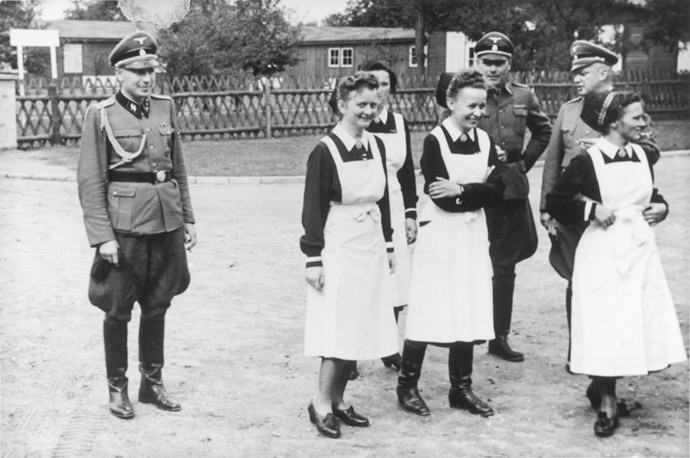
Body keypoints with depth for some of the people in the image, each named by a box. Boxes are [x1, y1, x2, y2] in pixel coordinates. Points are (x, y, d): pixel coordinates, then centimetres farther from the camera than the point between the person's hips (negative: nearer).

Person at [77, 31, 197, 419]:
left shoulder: (166, 107, 6)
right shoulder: (101, 114, -7)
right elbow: (90, 181, -8)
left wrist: (188, 218, 11)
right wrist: (102, 236, -13)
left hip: (166, 222, 4)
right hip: (125, 224, -4)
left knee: (157, 305, 13)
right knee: (118, 310, 6)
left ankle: (153, 381, 27)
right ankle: (117, 387, 20)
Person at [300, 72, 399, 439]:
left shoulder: (376, 146, 7)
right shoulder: (325, 151, -11)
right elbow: (313, 208, -10)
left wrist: (388, 245, 16)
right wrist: (313, 259, -12)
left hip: (370, 248, 6)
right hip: (338, 247, -6)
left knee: (360, 329, 8)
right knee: (340, 328, -6)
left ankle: (337, 399, 18)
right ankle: (322, 403, 4)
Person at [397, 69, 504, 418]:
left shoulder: (484, 140, 7)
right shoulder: (435, 141, -10)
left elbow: (496, 190, -3)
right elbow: (440, 196, -17)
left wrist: (460, 190, -16)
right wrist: (478, 190, -10)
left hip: (474, 234, 6)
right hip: (440, 234, -6)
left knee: (468, 311, 9)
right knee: (429, 310, -3)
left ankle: (461, 388, 19)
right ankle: (407, 386, 10)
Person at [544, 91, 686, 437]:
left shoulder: (641, 156, 7)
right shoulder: (586, 161, -10)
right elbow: (554, 203, -5)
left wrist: (660, 206, 2)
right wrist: (591, 209, -15)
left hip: (641, 250, 6)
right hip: (603, 253, -6)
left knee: (642, 330, 6)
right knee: (606, 332, -3)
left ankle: (601, 388, 28)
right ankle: (606, 403, 15)